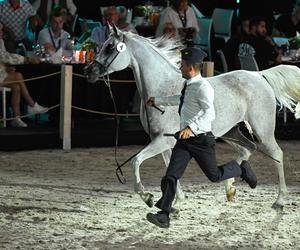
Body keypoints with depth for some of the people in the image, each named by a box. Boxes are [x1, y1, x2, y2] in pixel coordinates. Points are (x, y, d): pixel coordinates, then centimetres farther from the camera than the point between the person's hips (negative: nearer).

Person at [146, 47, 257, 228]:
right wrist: (158, 101, 38)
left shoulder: (203, 87, -20)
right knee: (171, 176, -6)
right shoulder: (189, 86, 8)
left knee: (214, 176, 11)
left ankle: (241, 169, 40)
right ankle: (164, 216, -8)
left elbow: (209, 113, -31)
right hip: (185, 139, 7)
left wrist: (192, 127, -45)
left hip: (202, 140, -7)